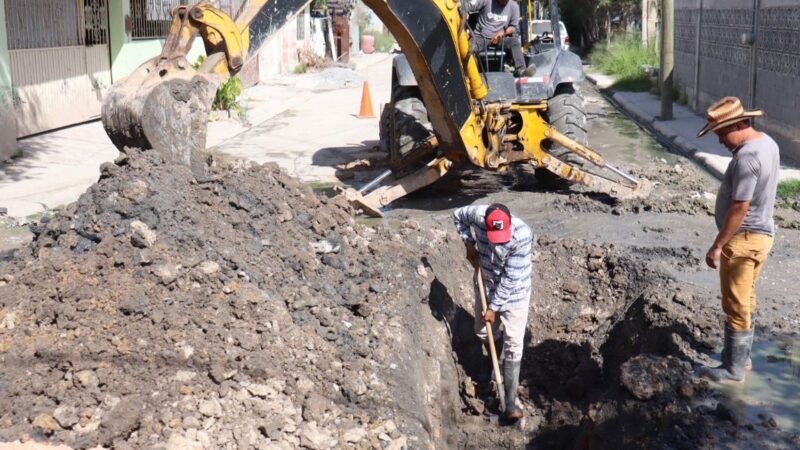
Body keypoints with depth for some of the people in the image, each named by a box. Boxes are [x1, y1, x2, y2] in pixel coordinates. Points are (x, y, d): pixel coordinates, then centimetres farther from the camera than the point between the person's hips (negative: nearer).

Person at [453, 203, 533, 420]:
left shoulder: (522, 236, -34)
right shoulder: (478, 215, -23)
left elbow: (510, 279, -26)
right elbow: (458, 216, 3)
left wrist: (494, 307, -19)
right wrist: (469, 244, -8)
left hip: (514, 293, -4)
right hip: (486, 286, 4)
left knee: (513, 345, -3)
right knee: (483, 333, 17)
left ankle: (510, 402, 2)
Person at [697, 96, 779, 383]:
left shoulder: (747, 157, -24)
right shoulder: (767, 143, 7)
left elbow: (739, 208, -25)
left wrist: (717, 246, -20)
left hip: (743, 239, -10)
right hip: (760, 233, 10)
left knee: (736, 306, 0)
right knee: (745, 301, 20)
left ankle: (733, 368, 10)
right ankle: (742, 356, 32)